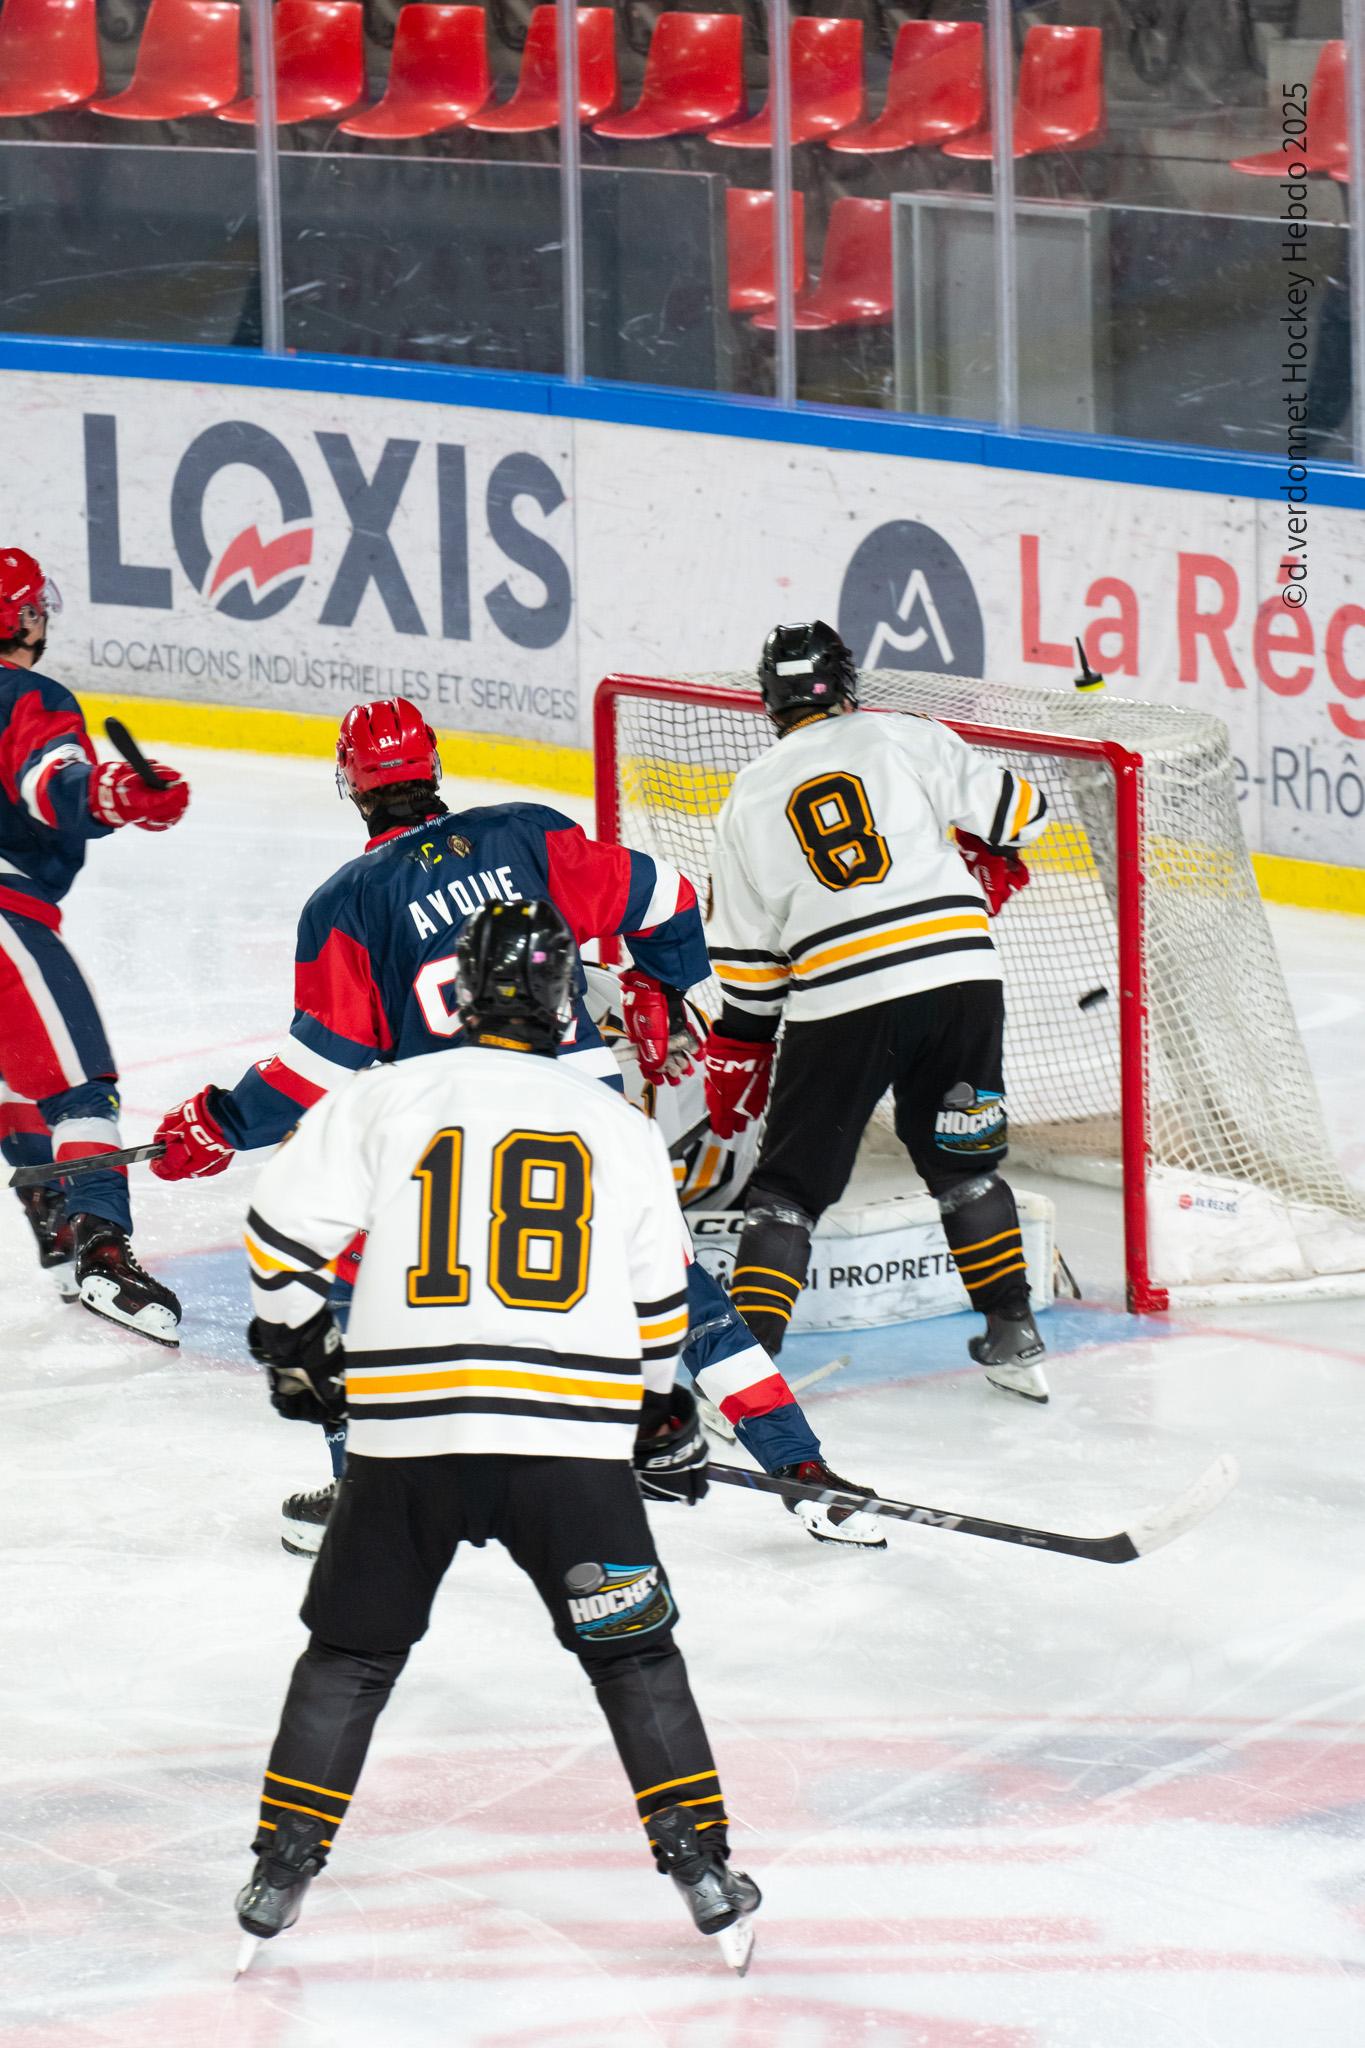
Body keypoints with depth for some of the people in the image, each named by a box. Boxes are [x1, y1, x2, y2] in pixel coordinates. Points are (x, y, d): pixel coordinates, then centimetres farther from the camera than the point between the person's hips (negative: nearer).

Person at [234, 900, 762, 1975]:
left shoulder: (385, 1098, 4)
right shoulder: (622, 1127, 9)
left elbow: (284, 1230, 4)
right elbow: (660, 1301, 16)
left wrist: (295, 1343, 21)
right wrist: (661, 1414, 32)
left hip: (406, 1438, 0)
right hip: (571, 1439, 0)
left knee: (352, 1649, 15)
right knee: (634, 1653, 12)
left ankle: (283, 1865, 15)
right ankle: (701, 1864, 9)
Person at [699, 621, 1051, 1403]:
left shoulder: (752, 797, 12)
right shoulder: (907, 739, 7)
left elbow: (746, 955, 13)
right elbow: (1017, 810, 3)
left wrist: (739, 1050, 23)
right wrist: (989, 864, 24)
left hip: (837, 1003, -1)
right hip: (959, 975, 1)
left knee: (791, 1182, 9)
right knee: (964, 1161, 20)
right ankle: (1013, 1337, 19)